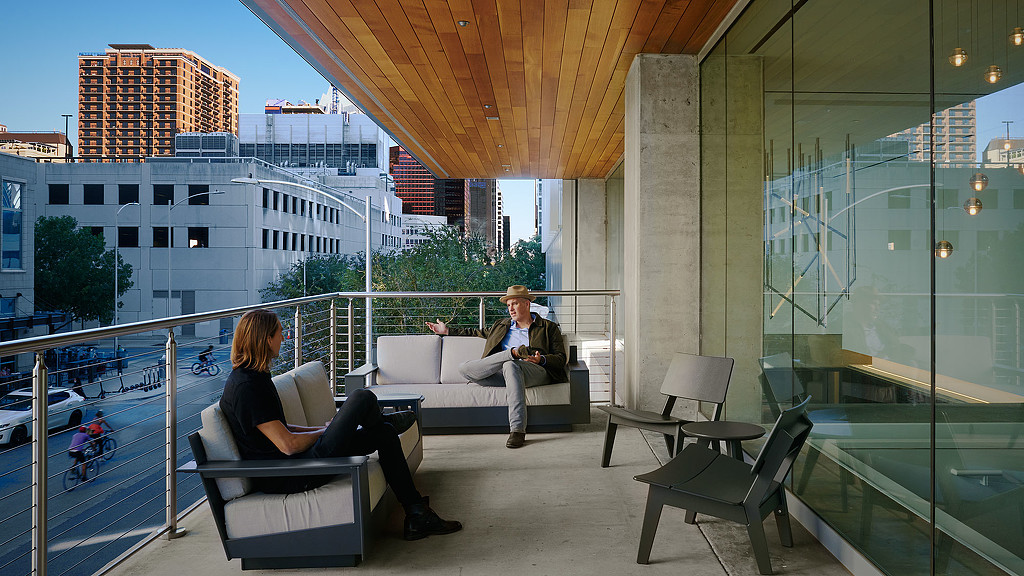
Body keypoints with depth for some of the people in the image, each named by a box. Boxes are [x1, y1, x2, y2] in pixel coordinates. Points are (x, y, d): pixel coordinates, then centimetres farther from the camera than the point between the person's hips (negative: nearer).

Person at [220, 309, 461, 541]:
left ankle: (418, 516, 13)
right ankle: (387, 420, 23)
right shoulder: (245, 387, -20)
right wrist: (323, 432, -4)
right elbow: (287, 444, -23)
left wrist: (322, 429, 7)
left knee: (385, 434, 8)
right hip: (287, 478, -10)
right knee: (363, 398, -17)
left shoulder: (255, 377, 11)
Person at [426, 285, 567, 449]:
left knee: (511, 365, -41)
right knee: (464, 369, -19)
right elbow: (481, 333, 40)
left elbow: (560, 358, 8)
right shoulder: (502, 325, 29)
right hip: (503, 374, 4)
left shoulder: (548, 327, 15)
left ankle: (517, 430, -45)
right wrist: (448, 331, 39)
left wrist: (541, 359, -13)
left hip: (536, 371, -4)